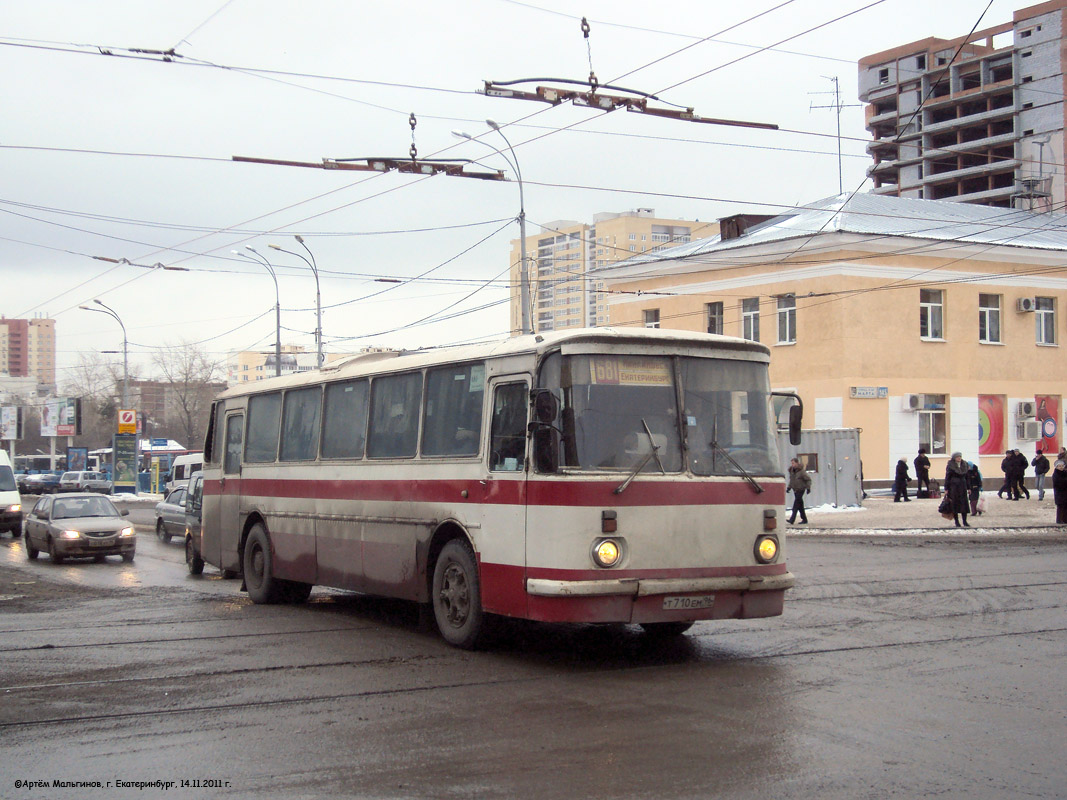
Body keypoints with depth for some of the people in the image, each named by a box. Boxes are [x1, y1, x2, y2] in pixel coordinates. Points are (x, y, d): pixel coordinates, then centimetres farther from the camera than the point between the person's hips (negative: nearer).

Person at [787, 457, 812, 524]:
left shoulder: (802, 471, -12)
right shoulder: (791, 471, 8)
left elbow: (808, 479, -7)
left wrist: (808, 488, -12)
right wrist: (789, 487, 13)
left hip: (801, 489, -7)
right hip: (795, 490, 7)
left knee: (796, 503, -14)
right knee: (800, 505, 9)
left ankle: (792, 519, -20)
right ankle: (804, 519, 17)